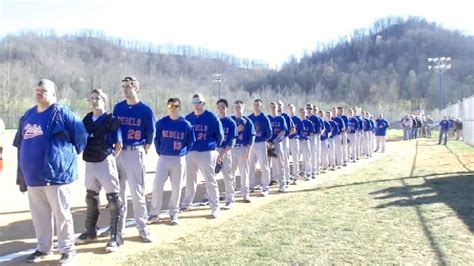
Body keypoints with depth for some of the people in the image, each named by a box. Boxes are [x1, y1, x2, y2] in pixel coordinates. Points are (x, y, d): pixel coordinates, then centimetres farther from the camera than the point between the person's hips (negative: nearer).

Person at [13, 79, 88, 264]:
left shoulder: (62, 113, -9)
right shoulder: (28, 115, 13)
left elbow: (81, 136, -5)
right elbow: (21, 143, 22)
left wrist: (68, 155, 6)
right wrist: (24, 166, 18)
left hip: (56, 174, -7)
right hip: (33, 174, 7)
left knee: (61, 214, 1)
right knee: (39, 215, 15)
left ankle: (67, 250, 13)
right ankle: (43, 248, 30)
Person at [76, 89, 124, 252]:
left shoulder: (111, 121, -9)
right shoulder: (86, 120, 8)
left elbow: (119, 144, -8)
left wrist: (110, 158, -1)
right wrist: (87, 155, 8)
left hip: (105, 163, -6)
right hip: (89, 164, 7)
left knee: (114, 200, -3)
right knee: (91, 199, 18)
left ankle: (116, 237, 4)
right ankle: (90, 232, 34)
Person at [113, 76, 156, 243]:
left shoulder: (145, 110, -4)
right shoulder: (118, 107, 9)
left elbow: (150, 133, 0)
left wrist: (144, 151, -2)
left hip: (135, 153, -4)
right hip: (118, 152, 5)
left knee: (137, 192, -2)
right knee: (118, 191, 11)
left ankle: (142, 228, 8)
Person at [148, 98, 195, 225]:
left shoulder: (186, 124, -3)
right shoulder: (161, 123, -1)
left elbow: (191, 142, 6)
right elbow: (156, 139, 9)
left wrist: (183, 154, 3)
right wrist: (160, 153, 6)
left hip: (179, 160, 0)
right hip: (163, 158, 0)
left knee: (176, 187, 6)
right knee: (157, 185, -5)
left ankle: (173, 213, 20)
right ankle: (154, 214, 6)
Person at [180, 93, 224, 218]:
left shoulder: (212, 117, -5)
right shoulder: (188, 118, 5)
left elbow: (220, 135, 1)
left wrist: (213, 146, 7)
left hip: (207, 153, -4)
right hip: (190, 153, 4)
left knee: (210, 180, -2)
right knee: (190, 180, 15)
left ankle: (215, 208, 5)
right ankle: (186, 204, 29)